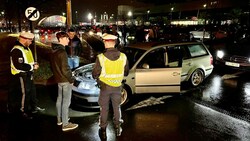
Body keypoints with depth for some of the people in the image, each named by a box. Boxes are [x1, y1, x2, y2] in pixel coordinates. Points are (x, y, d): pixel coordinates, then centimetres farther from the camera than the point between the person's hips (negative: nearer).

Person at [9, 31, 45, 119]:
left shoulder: (26, 48, 11)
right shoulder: (17, 50, -22)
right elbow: (18, 66, -29)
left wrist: (34, 64, 3)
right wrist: (32, 67, -22)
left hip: (28, 74, 10)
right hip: (21, 76, -10)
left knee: (32, 91, 18)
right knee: (25, 93, -1)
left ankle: (34, 107, 33)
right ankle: (24, 111, 14)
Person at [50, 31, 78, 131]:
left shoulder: (54, 51, 7)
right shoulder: (62, 52, -22)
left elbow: (52, 66, 16)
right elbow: (65, 69, -24)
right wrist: (71, 79, -13)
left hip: (58, 79, 9)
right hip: (65, 80, -9)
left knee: (59, 99, 19)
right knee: (66, 102, -1)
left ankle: (59, 119, 34)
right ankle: (65, 124, 9)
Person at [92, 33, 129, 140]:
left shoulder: (101, 57, -18)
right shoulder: (123, 57, -8)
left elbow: (95, 74, -11)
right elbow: (126, 73, 4)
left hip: (104, 87, -2)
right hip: (117, 87, 3)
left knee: (104, 109, 13)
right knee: (117, 107, 20)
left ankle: (103, 130, 25)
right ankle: (118, 128, 32)